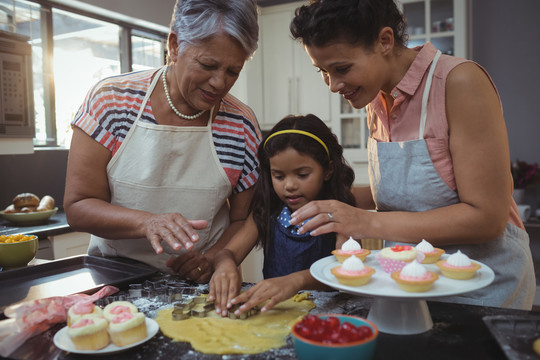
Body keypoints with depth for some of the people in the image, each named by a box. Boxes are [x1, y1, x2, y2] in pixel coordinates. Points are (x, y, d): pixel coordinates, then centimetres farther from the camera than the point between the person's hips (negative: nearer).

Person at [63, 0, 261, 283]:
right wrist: (147, 222, -24)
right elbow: (77, 207, -7)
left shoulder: (242, 126, -4)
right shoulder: (110, 100, -7)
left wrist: (213, 259, -14)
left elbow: (243, 219, 4)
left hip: (198, 287, 1)